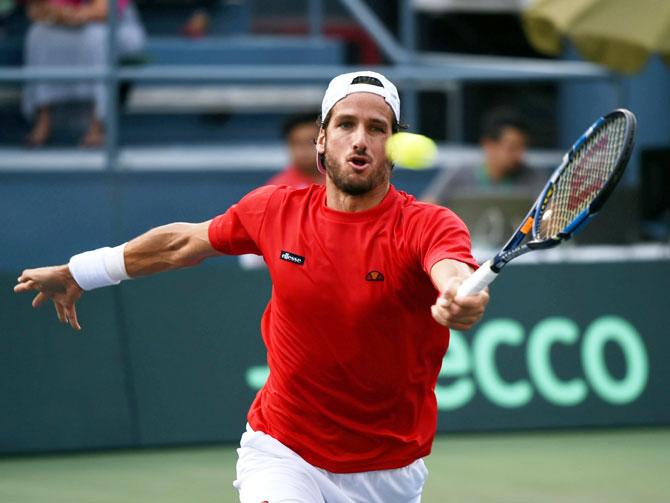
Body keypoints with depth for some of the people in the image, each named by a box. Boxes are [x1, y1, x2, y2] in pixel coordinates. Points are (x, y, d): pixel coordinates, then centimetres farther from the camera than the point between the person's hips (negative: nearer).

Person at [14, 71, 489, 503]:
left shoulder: (425, 225, -17)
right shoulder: (276, 209, -6)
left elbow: (454, 271, -41)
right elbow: (185, 241, 12)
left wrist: (463, 297, -67)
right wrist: (77, 273, 23)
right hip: (282, 450, 1)